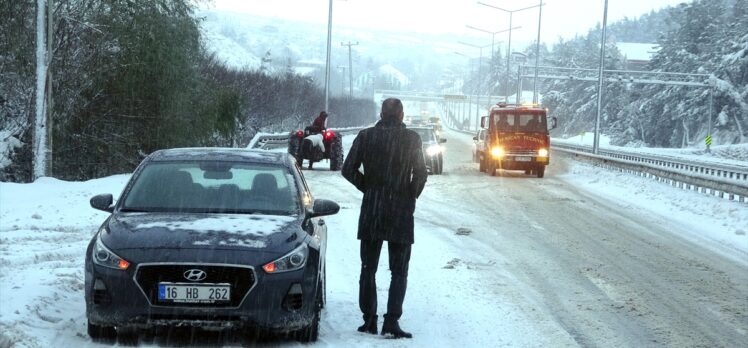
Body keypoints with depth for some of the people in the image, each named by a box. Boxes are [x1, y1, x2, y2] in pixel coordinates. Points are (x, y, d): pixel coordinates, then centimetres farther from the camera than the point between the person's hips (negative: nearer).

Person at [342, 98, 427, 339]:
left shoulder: (366, 136, 0)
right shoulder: (411, 139, -6)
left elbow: (348, 170, -2)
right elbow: (420, 174, -10)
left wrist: (367, 187, 11)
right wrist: (411, 195, 6)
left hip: (370, 210, 2)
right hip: (400, 211, -2)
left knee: (368, 268, 12)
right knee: (399, 271, 4)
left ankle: (369, 320, 10)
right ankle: (391, 321, -7)